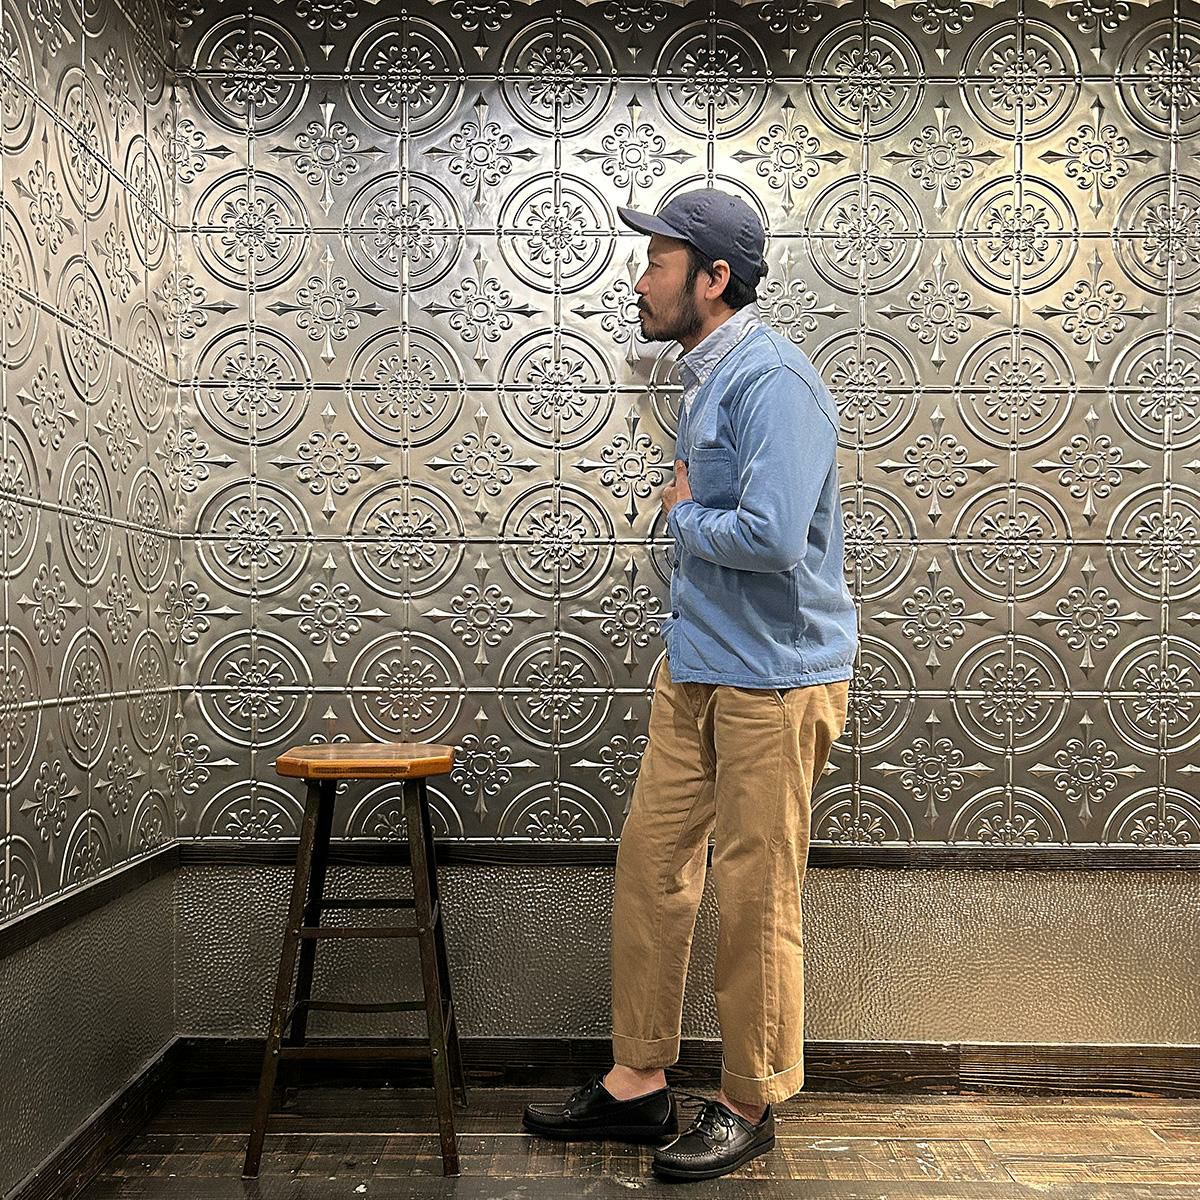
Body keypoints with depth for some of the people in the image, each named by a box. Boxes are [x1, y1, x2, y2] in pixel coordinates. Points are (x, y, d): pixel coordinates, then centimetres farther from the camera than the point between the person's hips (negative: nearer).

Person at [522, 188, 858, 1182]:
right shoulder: (706, 377, 14)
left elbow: (771, 536, -28)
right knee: (650, 866, 12)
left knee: (754, 898, 3)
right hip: (696, 670, 9)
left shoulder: (772, 380, -16)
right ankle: (639, 1081, 27)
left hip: (773, 680, -9)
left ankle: (751, 1105, 23)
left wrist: (683, 515, -10)